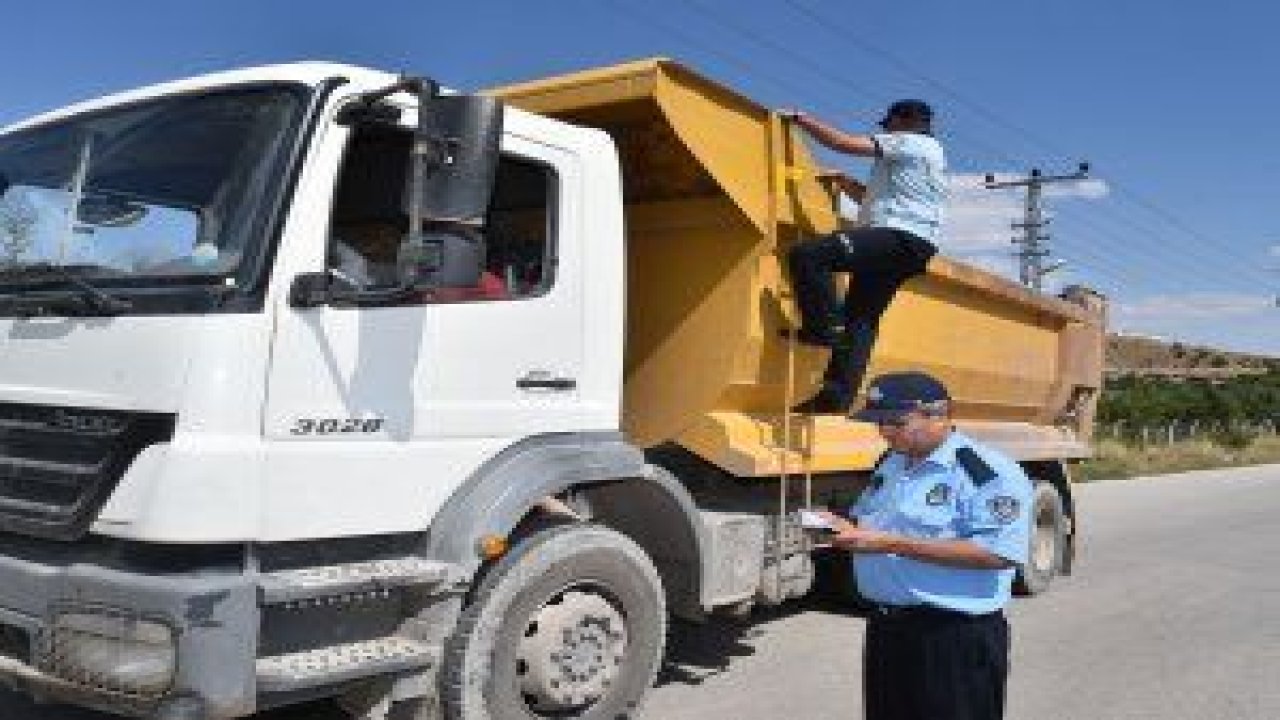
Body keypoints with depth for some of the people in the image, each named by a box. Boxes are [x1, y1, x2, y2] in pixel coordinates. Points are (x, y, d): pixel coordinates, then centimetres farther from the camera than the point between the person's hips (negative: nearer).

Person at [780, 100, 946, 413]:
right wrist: (846, 184, 31)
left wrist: (800, 118, 1)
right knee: (861, 319, 6)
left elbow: (844, 143, -8)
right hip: (912, 247, 11)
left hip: (897, 238, -11)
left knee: (804, 254, -22)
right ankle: (839, 395, 2)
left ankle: (823, 327, -20)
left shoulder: (911, 143, 1)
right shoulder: (930, 153, 32)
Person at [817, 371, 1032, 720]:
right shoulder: (890, 464, 12)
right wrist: (847, 528, -1)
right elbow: (868, 520, 25)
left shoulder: (990, 472, -15)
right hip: (884, 627, 8)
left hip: (956, 637, -8)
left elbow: (999, 554, -26)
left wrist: (893, 543, -27)